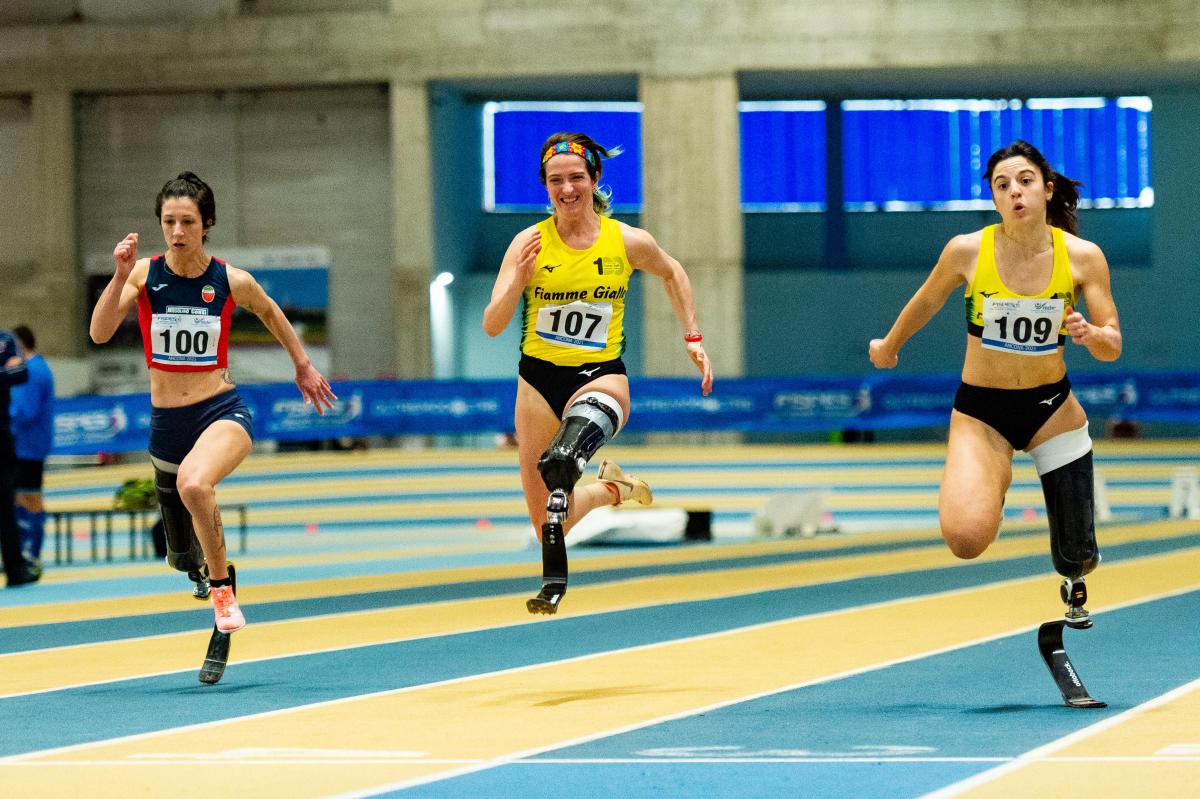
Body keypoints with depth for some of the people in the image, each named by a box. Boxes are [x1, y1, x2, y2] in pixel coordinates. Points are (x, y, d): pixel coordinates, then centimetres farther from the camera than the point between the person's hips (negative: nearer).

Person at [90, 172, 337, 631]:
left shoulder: (232, 282, -7)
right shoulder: (144, 274, -7)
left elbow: (271, 313, 15)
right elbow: (100, 334, -20)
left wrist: (303, 365, 23)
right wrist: (121, 275, -31)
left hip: (222, 412, -3)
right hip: (166, 421, 3)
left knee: (193, 483, -39)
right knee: (184, 557, 21)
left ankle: (221, 586, -17)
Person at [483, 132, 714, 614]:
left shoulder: (628, 242, -3)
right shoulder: (529, 244, -5)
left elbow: (672, 274, 19)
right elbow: (491, 326, -9)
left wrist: (693, 339, 15)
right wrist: (520, 277, -25)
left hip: (601, 375, -2)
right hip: (539, 378, 2)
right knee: (547, 521, 4)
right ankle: (613, 487, 36)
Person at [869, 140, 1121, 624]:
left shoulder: (1083, 257, -11)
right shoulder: (967, 251, -13)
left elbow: (1112, 347, -6)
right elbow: (927, 302, 7)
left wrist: (1091, 335, -29)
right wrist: (889, 347, 23)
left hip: (1051, 406, 1)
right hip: (980, 410, -1)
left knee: (1077, 558, 2)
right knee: (966, 538, -25)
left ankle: (1074, 583, 44)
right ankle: (996, 479, 12)